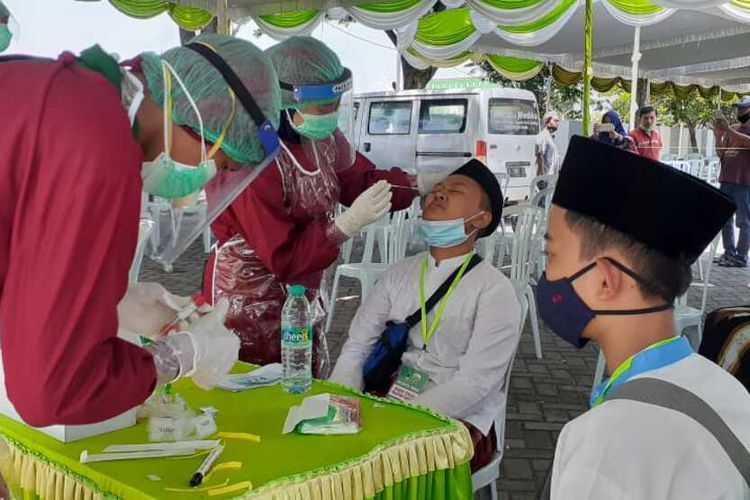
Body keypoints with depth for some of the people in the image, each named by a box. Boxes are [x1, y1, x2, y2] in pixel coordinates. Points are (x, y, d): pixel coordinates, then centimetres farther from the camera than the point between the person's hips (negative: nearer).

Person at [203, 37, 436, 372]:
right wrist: (348, 225, -33)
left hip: (303, 291, 7)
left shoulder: (323, 137, -8)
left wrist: (419, 184, -6)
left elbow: (361, 181, 8)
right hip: (249, 298, -7)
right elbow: (283, 259, -26)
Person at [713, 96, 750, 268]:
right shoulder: (732, 129, 17)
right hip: (726, 179, 7)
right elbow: (721, 154, 14)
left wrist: (729, 130, -22)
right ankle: (729, 252, 16)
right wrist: (718, 135, 0)